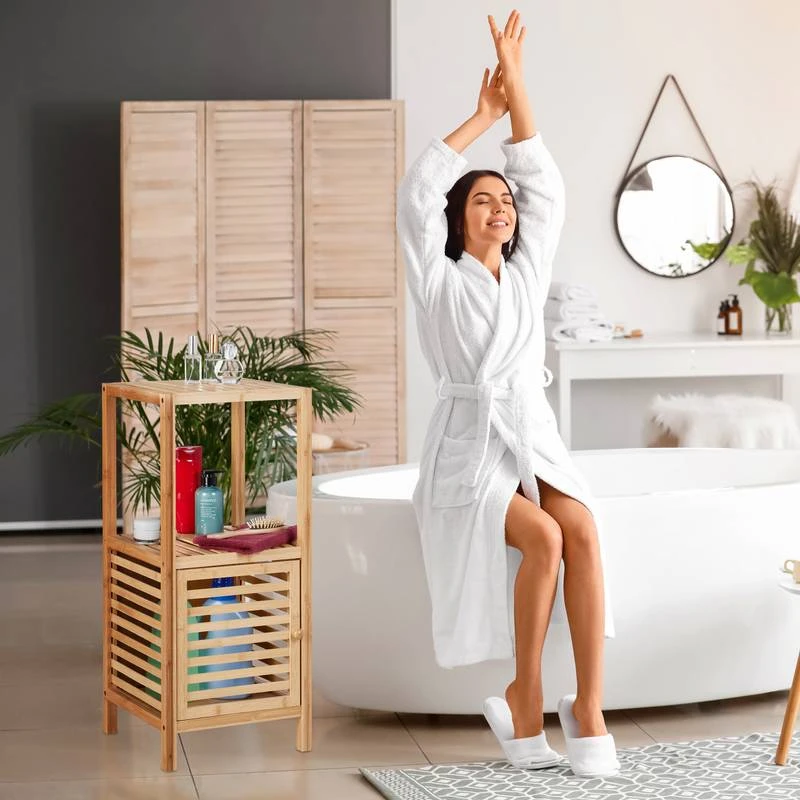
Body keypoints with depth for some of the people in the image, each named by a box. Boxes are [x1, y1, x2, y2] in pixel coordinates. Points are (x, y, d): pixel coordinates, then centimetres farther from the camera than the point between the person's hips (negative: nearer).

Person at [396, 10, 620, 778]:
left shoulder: (527, 275, 14)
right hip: (468, 453, -4)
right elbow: (416, 195, -8)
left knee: (582, 531, -28)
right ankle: (526, 697, -14)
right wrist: (481, 116, 0)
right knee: (544, 539, -30)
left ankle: (588, 706, -26)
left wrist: (515, 87, 5)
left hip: (536, 443, 4)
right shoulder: (439, 282, 4)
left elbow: (546, 188, 9)